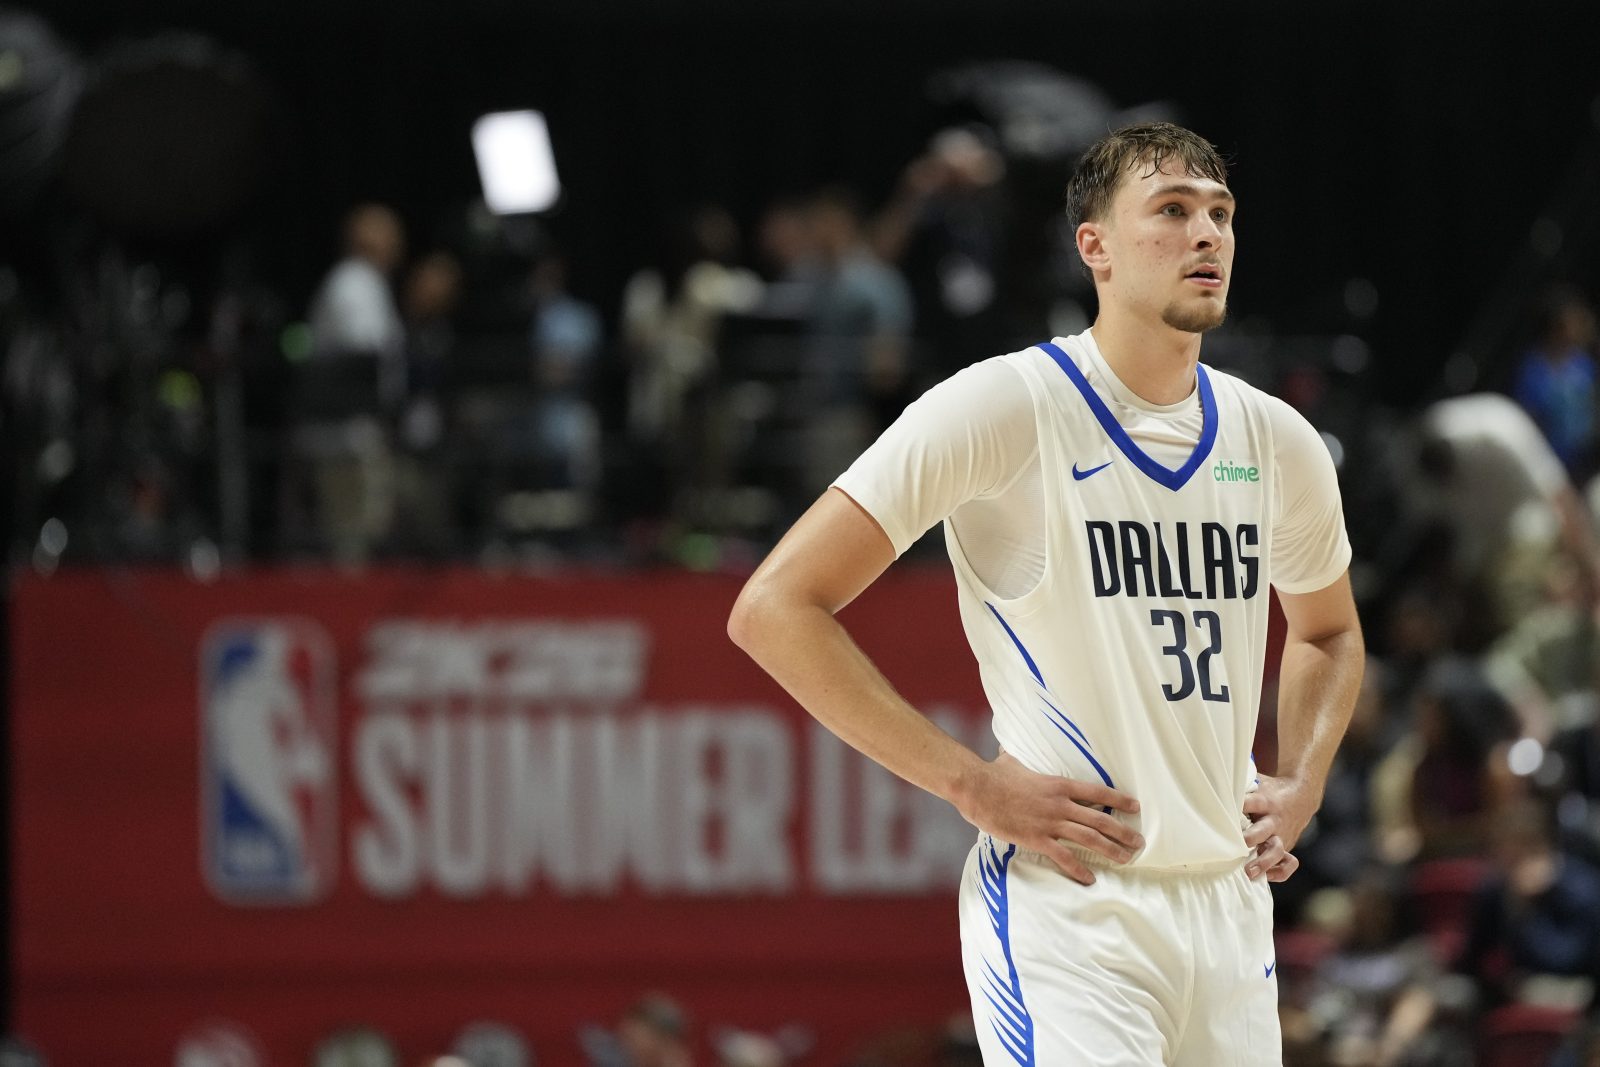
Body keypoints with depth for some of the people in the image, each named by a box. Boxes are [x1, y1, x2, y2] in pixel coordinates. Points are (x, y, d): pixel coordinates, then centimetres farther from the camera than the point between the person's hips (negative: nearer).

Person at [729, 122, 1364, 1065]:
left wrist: (1300, 785, 11)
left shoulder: (1277, 441, 10)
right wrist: (975, 785, -13)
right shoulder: (1006, 410, -9)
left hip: (1229, 906, 6)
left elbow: (1330, 635, 31)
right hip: (1067, 907, -6)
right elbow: (775, 610, -11)